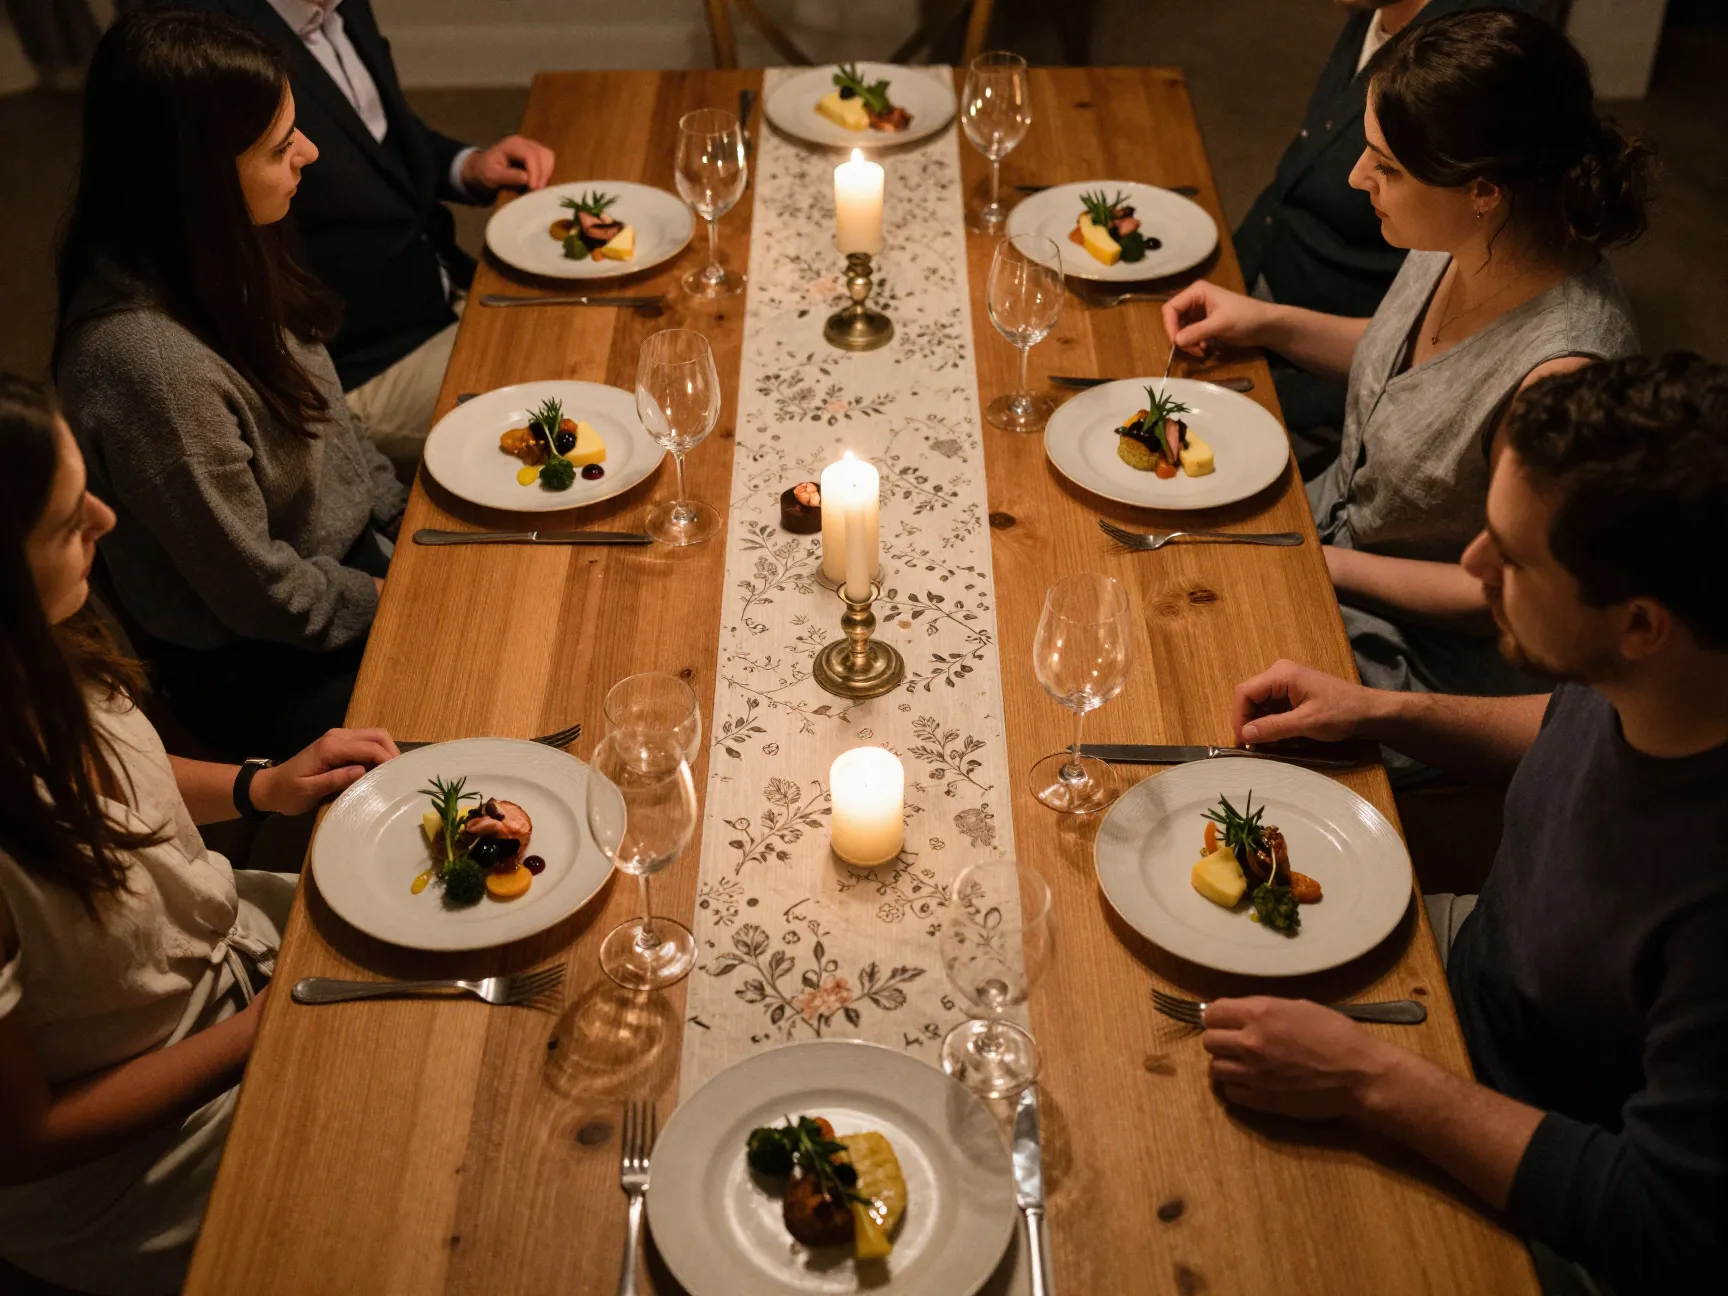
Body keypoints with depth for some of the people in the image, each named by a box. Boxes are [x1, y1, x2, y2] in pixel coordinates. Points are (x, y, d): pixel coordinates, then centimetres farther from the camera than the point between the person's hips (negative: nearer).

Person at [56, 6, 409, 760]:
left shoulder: (213, 260, -8)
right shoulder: (145, 359, -34)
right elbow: (257, 592, -23)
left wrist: (403, 510, 4)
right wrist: (394, 598, -11)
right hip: (259, 676, -8)